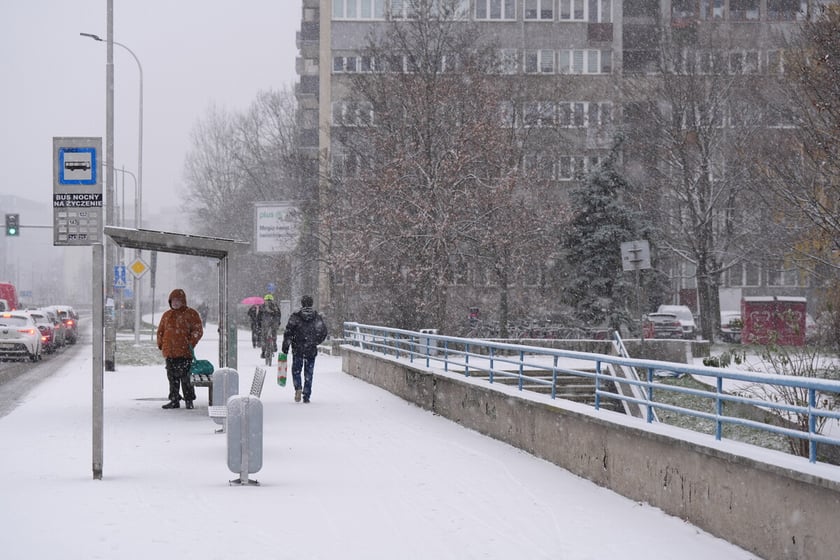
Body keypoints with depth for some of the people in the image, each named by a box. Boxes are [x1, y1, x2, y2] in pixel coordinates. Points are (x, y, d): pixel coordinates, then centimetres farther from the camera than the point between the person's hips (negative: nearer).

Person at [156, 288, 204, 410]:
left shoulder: (191, 314, 0)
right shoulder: (167, 315, 16)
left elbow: (198, 331, -4)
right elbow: (160, 331, 23)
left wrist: (191, 344, -12)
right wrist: (161, 345, 12)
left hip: (184, 353, -5)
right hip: (169, 352, 6)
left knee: (185, 377, -6)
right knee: (172, 378, 8)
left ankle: (189, 400, 2)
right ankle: (174, 400, 14)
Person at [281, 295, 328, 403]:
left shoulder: (295, 316, -3)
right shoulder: (317, 316, 2)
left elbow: (288, 331, -8)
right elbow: (323, 332, 3)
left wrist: (285, 346, 0)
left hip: (298, 349, -1)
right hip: (312, 350, 1)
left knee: (296, 370, 12)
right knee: (308, 373, 8)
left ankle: (298, 388, -12)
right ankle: (306, 396, 6)